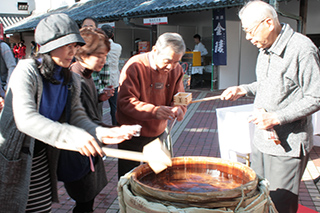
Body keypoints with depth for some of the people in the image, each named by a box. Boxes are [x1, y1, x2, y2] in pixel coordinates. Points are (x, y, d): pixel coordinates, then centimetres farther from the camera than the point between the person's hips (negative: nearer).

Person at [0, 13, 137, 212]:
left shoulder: (71, 80, 1)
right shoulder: (27, 71, -19)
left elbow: (78, 116, -5)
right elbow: (25, 118, -31)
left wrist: (102, 133, -25)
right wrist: (73, 136, -40)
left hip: (41, 157, 5)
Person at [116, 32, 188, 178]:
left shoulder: (176, 69, -2)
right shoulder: (135, 66, -20)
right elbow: (125, 102, -24)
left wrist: (178, 108, -21)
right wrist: (154, 111, -37)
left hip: (159, 132, 5)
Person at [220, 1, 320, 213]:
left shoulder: (302, 49, -18)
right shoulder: (266, 49, 9)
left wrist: (276, 117, -22)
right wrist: (244, 89, 7)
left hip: (287, 146, -8)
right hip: (262, 140, 8)